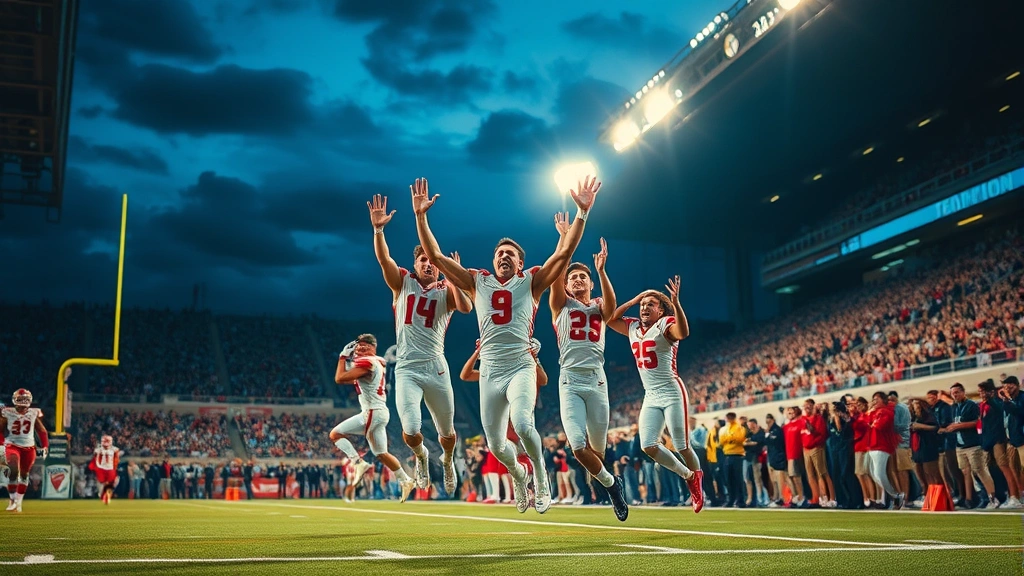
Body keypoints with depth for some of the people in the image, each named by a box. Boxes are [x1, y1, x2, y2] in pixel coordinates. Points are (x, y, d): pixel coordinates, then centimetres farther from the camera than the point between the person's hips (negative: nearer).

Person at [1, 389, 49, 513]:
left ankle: (18, 502, 23)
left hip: (29, 448, 2)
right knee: (13, 470, -22)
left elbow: (42, 431, 11)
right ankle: (12, 500, -7)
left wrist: (45, 447, 7)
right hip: (12, 446, -2)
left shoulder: (34, 414, 2)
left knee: (24, 474, 8)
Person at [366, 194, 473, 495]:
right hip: (406, 369, -1)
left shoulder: (446, 292, 4)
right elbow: (383, 259, -12)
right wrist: (378, 229, -27)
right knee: (411, 432, -14)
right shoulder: (403, 282, 6)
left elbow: (466, 308, -17)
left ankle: (447, 461, 47)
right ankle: (421, 456, 22)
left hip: (436, 368, 1)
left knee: (447, 432, 12)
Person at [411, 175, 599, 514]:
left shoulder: (531, 281, 6)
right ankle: (517, 475, 40)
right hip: (490, 372, 3)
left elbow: (564, 252, -4)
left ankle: (540, 477, 1)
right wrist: (420, 216, 1)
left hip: (521, 368, -3)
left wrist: (582, 212, -11)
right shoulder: (478, 282, 11)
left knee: (522, 424, -27)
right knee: (495, 444, 6)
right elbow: (435, 257, 8)